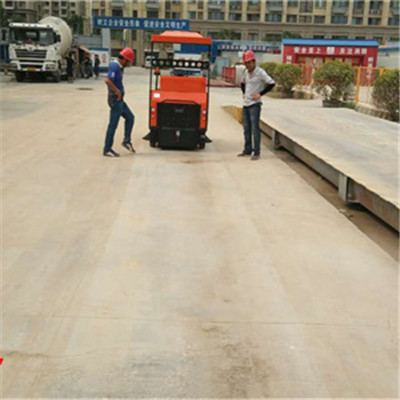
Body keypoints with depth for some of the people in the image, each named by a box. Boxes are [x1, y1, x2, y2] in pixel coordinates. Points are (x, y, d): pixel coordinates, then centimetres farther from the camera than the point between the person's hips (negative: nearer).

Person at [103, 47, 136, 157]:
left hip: (119, 100, 10)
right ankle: (107, 150, 4)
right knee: (113, 124, -3)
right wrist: (117, 91, -22)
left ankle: (127, 141, 24)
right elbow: (107, 80, -32)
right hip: (115, 99, -10)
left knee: (130, 117, 16)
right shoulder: (115, 67, -18)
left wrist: (121, 90, 13)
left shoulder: (119, 67, 12)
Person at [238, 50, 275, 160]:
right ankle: (248, 150, 21)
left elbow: (272, 83, -13)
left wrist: (260, 94, -13)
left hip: (254, 105, -7)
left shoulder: (260, 72, -10)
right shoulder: (246, 72, 11)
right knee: (246, 129, 12)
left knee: (255, 129, -7)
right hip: (245, 104, 7)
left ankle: (256, 152, -3)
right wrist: (244, 94, 14)